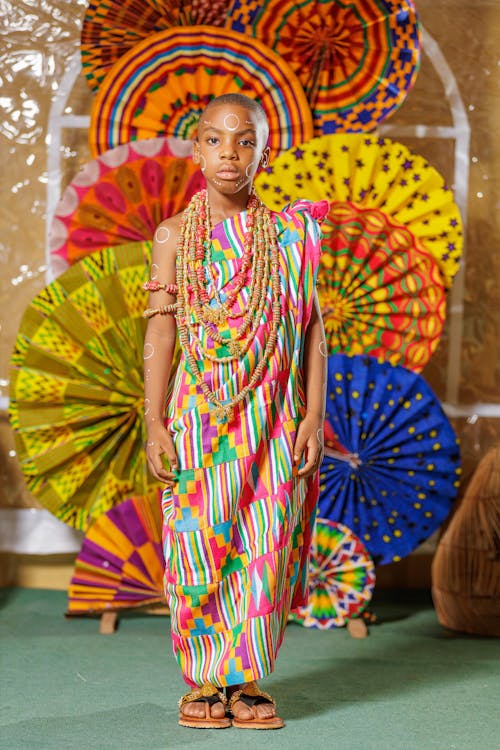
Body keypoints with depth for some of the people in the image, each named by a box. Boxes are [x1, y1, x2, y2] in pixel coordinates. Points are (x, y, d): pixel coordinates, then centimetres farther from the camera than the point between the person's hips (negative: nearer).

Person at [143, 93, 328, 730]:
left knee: (266, 546, 0)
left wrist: (313, 415, -1)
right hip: (201, 410, -1)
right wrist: (154, 423, -4)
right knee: (200, 541, -1)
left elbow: (311, 330, 6)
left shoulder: (289, 234, 6)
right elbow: (160, 334, 2)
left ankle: (246, 679, 11)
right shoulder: (176, 235, 4)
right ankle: (203, 681, 11)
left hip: (273, 414, 1)